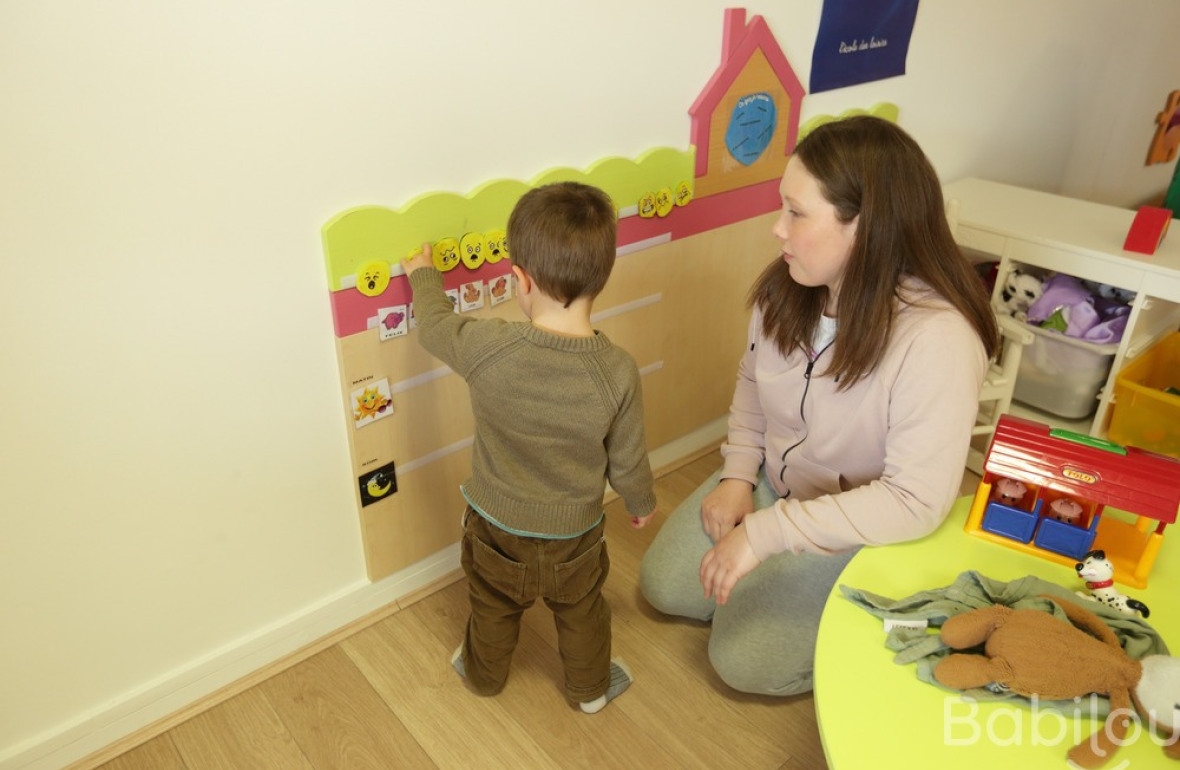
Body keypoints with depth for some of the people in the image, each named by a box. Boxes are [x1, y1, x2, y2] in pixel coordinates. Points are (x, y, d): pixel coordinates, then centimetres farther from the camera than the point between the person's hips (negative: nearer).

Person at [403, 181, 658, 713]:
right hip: (574, 538, 0)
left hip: (495, 531, 1)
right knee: (582, 617, 28)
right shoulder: (617, 371, -27)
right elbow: (626, 462, -13)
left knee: (493, 614, 30)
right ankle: (590, 688, 52)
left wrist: (424, 274, 14)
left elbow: (434, 325, -6)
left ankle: (484, 675, 56)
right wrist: (641, 501, 9)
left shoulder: (485, 348, -29)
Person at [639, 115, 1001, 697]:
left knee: (745, 661, -6)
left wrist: (766, 531, -33)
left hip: (867, 532, -6)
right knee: (663, 585, 7)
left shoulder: (938, 338, -34)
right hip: (774, 483, 6)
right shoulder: (786, 287, -14)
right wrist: (738, 475, -4)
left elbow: (914, 502, -34)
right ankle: (780, 580, 26)